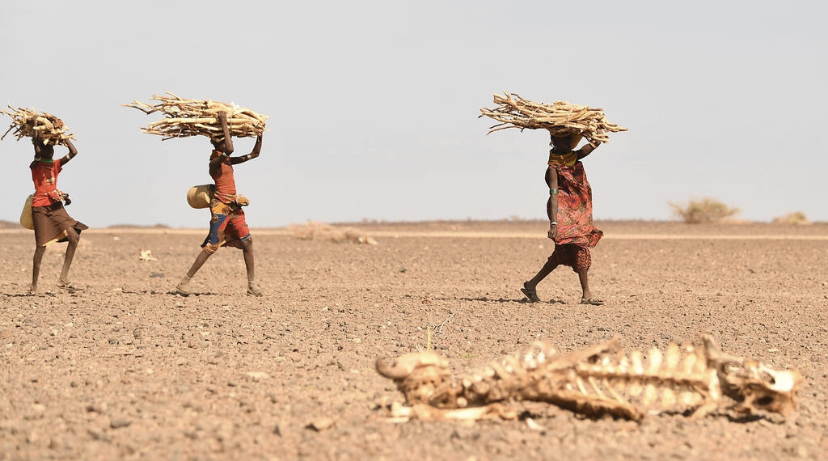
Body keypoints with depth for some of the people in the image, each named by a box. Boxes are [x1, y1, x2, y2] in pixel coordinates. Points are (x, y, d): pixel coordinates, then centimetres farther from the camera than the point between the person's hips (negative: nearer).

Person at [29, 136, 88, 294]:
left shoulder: (56, 164, 12)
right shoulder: (35, 166, -4)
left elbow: (73, 152, 2)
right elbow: (38, 152, -25)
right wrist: (36, 140, -13)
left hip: (56, 207, 6)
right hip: (40, 208, -6)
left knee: (74, 237, -7)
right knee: (41, 246, -4)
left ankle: (63, 279, -3)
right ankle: (34, 286, 8)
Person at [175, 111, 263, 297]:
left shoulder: (227, 161, 13)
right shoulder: (215, 161, -12)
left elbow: (254, 153, 20)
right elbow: (229, 150, -33)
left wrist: (260, 133, 10)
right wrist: (224, 123, -26)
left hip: (233, 207, 8)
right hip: (220, 207, -8)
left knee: (247, 243, 5)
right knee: (211, 246, -10)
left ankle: (252, 284, 10)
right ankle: (184, 283, -7)